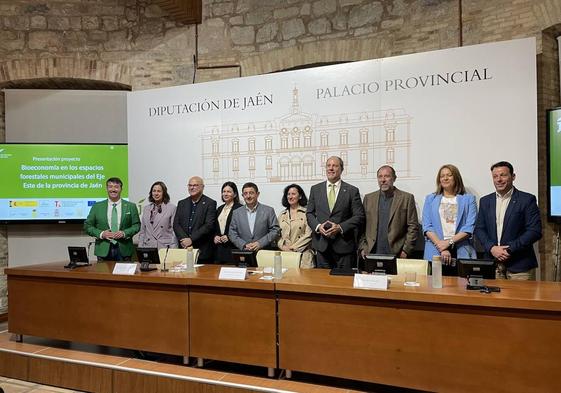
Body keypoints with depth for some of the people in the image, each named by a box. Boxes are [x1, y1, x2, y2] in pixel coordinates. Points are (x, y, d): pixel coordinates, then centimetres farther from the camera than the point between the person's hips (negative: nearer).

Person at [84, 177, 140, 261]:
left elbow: (137, 225, 5)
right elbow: (87, 225, 7)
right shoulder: (97, 206, 7)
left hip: (124, 250, 0)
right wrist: (101, 234, -9)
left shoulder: (130, 206, 5)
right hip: (103, 250, 0)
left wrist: (125, 233, -12)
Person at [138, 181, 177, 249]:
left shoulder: (172, 208, 0)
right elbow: (142, 231, 16)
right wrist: (140, 248, 8)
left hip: (165, 248, -3)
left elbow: (174, 230, -4)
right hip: (148, 247, 4)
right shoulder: (146, 209, 14)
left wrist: (173, 250, -10)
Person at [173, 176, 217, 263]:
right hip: (184, 248, 4)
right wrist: (184, 239, -9)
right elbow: (176, 224, 8)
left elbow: (209, 225, -10)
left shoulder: (210, 203, -1)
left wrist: (191, 239, -15)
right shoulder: (182, 203, 14)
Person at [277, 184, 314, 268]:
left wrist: (292, 247, -8)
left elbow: (308, 235, -6)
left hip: (302, 254, -3)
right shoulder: (282, 215, 16)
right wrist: (283, 246, -4)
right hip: (284, 253, 4)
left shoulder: (306, 213, 0)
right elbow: (278, 234, 14)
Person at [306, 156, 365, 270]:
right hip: (321, 244, 2)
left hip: (344, 244, -2)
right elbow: (309, 213, 10)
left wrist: (340, 227, -14)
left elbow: (359, 216, -2)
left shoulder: (352, 191, 1)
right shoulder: (315, 189, 9)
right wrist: (318, 226, -8)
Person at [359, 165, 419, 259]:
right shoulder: (368, 198, 11)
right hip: (372, 254, 2)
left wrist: (405, 250, -6)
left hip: (396, 254, -2)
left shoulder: (407, 198, 3)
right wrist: (363, 248, 3)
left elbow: (413, 227, 1)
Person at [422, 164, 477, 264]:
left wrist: (449, 242, -14)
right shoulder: (430, 199, 13)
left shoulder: (468, 199, 10)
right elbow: (427, 227, 2)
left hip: (462, 252, 0)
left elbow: (470, 227, -1)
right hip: (435, 252, 1)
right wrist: (441, 246, -12)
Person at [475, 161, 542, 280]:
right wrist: (491, 248, -8)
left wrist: (509, 249, -14)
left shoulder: (527, 200, -2)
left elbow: (535, 231, -8)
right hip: (492, 263, 3)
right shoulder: (485, 201, 11)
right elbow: (479, 229, 9)